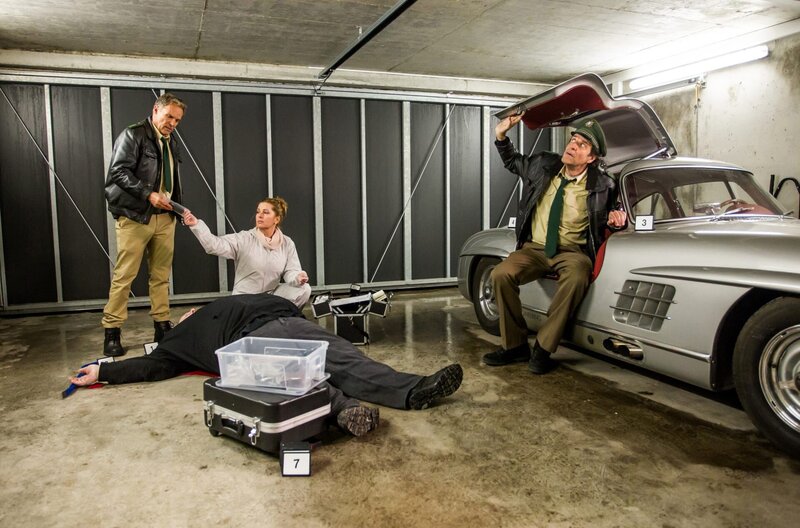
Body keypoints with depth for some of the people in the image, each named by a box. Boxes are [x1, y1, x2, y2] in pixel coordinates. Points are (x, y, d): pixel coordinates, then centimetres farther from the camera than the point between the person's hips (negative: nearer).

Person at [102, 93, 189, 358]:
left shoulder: (171, 143, 19)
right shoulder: (132, 135, -3)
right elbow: (119, 171, -11)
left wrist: (176, 207, 8)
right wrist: (148, 194, -18)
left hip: (165, 218, 6)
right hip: (134, 217, -6)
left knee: (161, 276, 7)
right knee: (124, 276, -4)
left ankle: (162, 326, 14)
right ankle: (112, 332, 2)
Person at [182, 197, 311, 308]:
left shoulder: (287, 243, -1)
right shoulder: (244, 239, -9)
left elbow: (291, 271, -6)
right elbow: (215, 245, -22)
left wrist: (297, 278, -30)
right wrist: (196, 225, -36)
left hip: (272, 294, 3)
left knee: (304, 289, -18)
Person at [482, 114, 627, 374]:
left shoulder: (602, 185, -6)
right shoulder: (542, 165, 1)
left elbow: (607, 215, 12)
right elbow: (513, 161, 21)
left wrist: (614, 219, -12)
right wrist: (501, 135, 5)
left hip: (572, 252, -2)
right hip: (534, 248, 3)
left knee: (577, 278, -37)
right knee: (501, 274, -25)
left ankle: (543, 349, -24)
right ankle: (514, 345, -10)